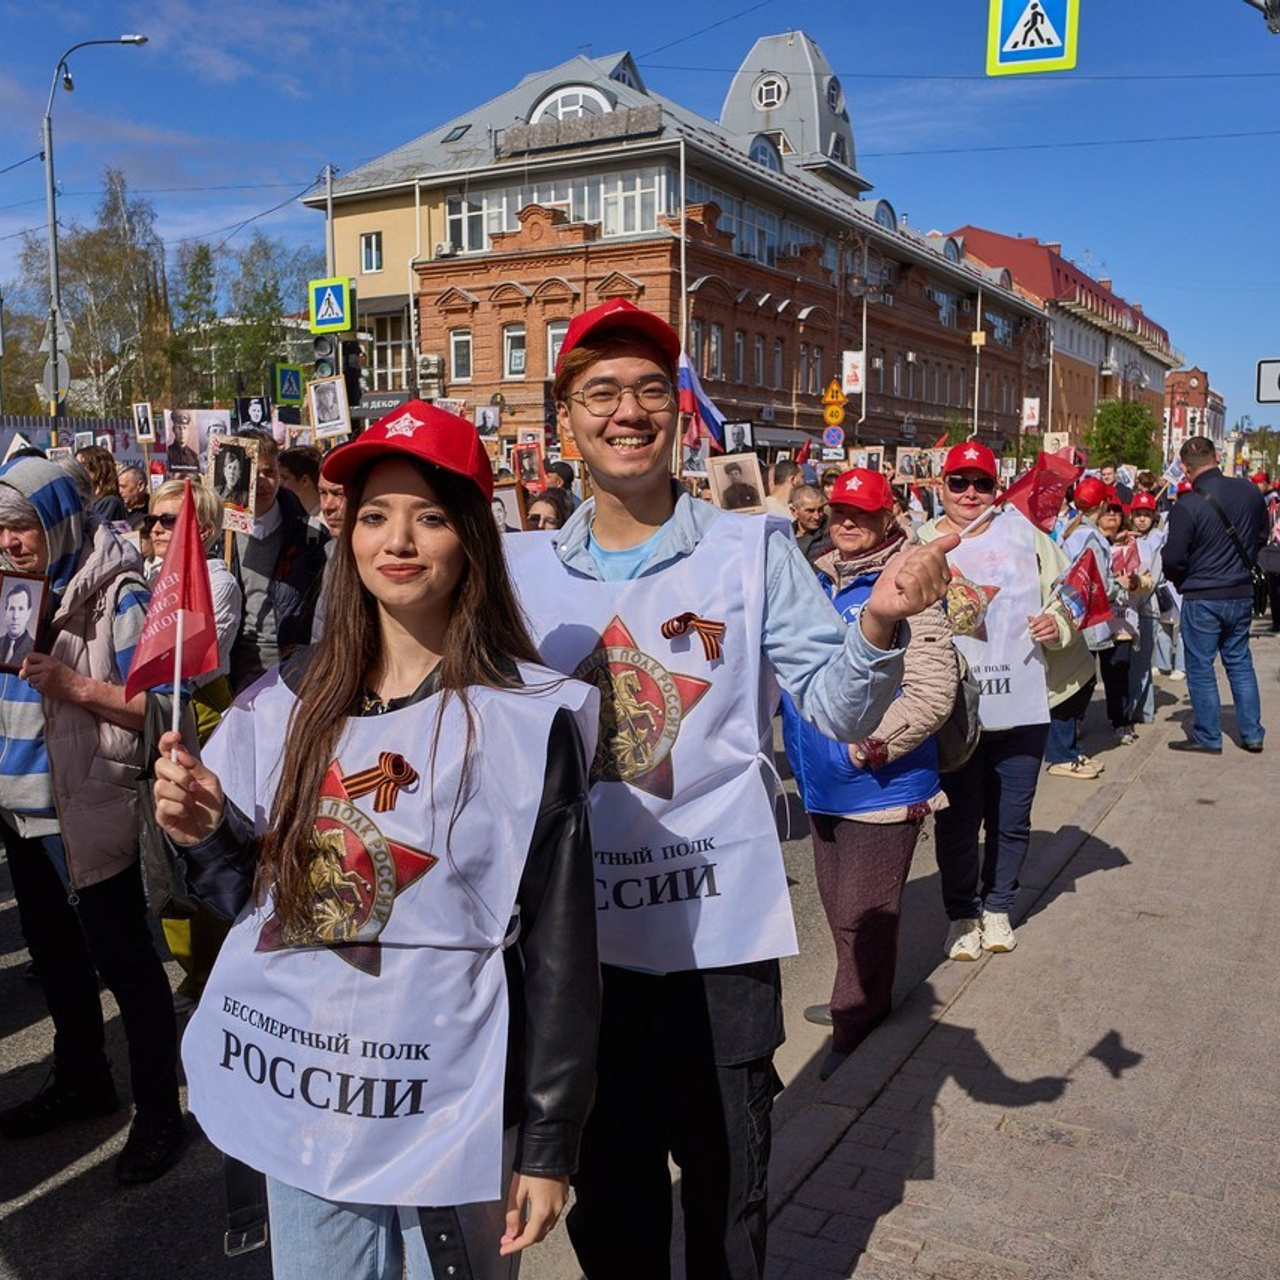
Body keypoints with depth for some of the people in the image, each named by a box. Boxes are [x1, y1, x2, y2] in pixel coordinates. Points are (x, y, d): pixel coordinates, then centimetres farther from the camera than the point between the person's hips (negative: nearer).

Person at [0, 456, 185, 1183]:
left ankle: (159, 1113, 15)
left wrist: (74, 686, -27)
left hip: (92, 811, -8)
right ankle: (82, 1080, 41)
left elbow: (157, 706, -17)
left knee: (122, 960, 2)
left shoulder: (117, 594, -14)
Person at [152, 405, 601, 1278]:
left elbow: (561, 944, -9)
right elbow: (255, 895, 10)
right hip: (299, 1100, 4)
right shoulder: (290, 702, 2)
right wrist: (207, 834, -10)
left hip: (453, 1108, -4)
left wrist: (550, 1141, -7)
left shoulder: (529, 718, -12)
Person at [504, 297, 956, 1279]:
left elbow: (839, 709, -9)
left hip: (721, 923, -2)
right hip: (580, 928, 3)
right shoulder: (523, 567, 2)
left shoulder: (753, 549, -5)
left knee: (728, 1192, 15)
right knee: (608, 1188, 21)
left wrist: (880, 623, -28)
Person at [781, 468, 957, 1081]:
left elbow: (933, 692, -20)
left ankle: (855, 1020, 21)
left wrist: (869, 746, -19)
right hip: (823, 779, 8)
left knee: (863, 912, 3)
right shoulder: (818, 583, 8)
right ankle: (862, 1002, 40)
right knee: (838, 904, 21)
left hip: (882, 784, -8)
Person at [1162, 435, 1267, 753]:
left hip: (1202, 598, -5)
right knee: (1239, 661, 17)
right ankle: (1252, 733, 20)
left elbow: (1174, 560, -16)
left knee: (1200, 666, 6)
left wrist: (1180, 581, 4)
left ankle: (1208, 737, 11)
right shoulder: (1249, 491, -3)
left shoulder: (1187, 506, -20)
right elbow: (1261, 536, 13)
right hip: (1242, 593, 6)